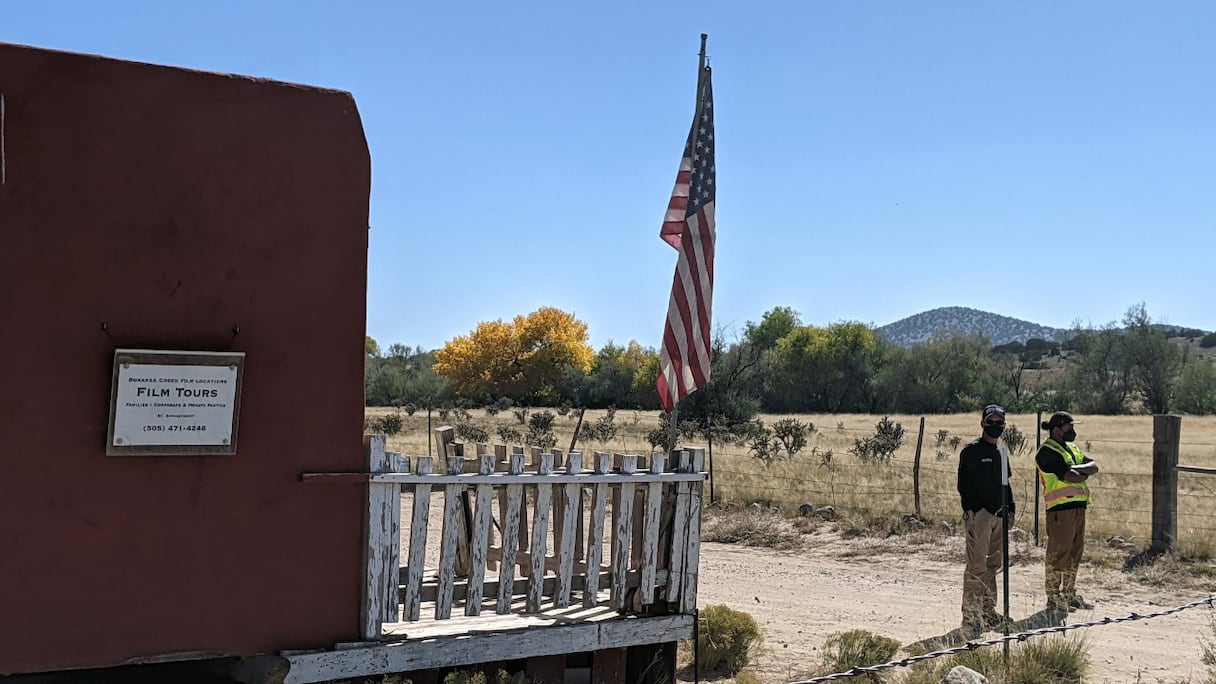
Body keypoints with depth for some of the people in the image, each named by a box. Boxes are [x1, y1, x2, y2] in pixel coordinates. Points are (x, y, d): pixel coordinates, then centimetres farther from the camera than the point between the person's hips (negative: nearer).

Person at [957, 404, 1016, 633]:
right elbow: (964, 484, -11)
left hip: (999, 515, 8)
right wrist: (970, 511, -18)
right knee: (977, 565, -11)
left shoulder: (1002, 453, 18)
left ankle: (989, 611, 24)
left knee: (993, 564, 14)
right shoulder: (971, 450, -6)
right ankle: (970, 616, -10)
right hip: (979, 513, -8)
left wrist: (1010, 509, 16)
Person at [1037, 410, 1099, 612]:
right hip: (1060, 508, -9)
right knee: (1058, 553, -6)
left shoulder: (1071, 448, 20)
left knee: (1075, 552, 13)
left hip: (1078, 506, 9)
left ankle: (1069, 594, 23)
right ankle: (1053, 598, -1)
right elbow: (1069, 476, -19)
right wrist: (1084, 474, 0)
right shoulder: (1047, 452, -10)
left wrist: (1077, 469, -10)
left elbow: (1094, 467, 8)